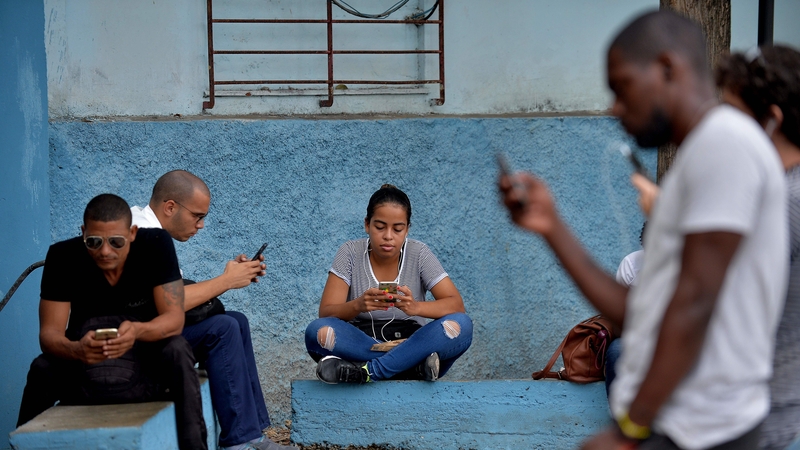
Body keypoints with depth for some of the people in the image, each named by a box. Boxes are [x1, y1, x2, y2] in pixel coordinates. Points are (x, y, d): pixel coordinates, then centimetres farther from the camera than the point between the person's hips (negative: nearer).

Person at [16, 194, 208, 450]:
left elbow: (174, 317, -24)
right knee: (42, 369, -27)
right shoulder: (63, 256, -19)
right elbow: (49, 332, -22)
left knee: (177, 351, -31)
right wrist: (76, 350, -45)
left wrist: (137, 331, -47)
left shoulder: (156, 244, -21)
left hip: (147, 350, -1)